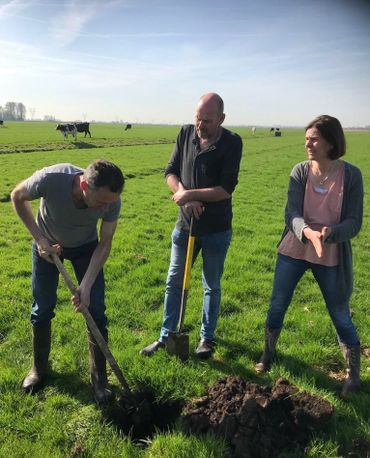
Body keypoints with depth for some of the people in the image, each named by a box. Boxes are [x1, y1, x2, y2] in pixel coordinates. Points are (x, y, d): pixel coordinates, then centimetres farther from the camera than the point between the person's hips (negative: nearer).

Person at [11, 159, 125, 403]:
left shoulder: (112, 201, -33)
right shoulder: (51, 179, -39)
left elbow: (105, 243, -17)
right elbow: (18, 196, -16)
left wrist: (87, 285, -25)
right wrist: (39, 238, -19)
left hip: (86, 247, 1)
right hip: (48, 245, 0)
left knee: (95, 310, -4)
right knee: (42, 310, 7)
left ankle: (99, 377, 14)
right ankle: (39, 368, 32)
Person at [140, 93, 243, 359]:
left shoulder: (232, 143, -12)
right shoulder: (186, 134, 0)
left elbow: (226, 188, -18)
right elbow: (171, 172, 3)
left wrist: (190, 194, -19)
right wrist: (185, 197, -14)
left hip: (216, 229, -3)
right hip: (186, 223, 4)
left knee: (212, 286, 13)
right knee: (174, 282, 11)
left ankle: (207, 338, 31)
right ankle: (166, 337, 27)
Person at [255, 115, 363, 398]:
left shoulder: (351, 175, -11)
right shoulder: (300, 172, -7)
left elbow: (354, 223, -12)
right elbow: (292, 214, -16)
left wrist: (330, 233, -32)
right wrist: (309, 233, -37)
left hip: (332, 257, -1)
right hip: (294, 250, 2)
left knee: (341, 317, 10)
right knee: (277, 306, 12)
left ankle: (354, 374, 32)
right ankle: (269, 353, 39)